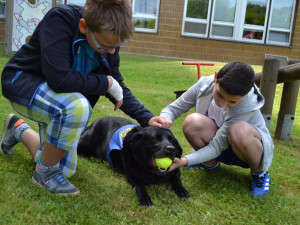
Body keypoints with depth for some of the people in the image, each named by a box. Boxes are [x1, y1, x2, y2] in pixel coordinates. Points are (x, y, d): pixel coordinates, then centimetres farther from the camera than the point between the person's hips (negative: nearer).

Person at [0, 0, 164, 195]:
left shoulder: (109, 42, -12)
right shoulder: (59, 19, -30)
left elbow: (119, 88, 0)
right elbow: (58, 78, -40)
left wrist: (147, 118, -13)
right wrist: (106, 83, -28)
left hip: (62, 103, 7)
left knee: (65, 170, 13)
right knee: (76, 106, -39)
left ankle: (18, 129, 37)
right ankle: (45, 173, -11)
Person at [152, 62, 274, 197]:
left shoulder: (248, 105, -32)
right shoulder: (205, 85, -20)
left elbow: (217, 146, -31)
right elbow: (173, 108, -13)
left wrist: (184, 161, -41)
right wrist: (164, 120, -37)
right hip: (223, 148, 4)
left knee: (239, 131, -40)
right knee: (193, 122, -28)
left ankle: (259, 172, -9)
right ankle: (210, 164, 2)